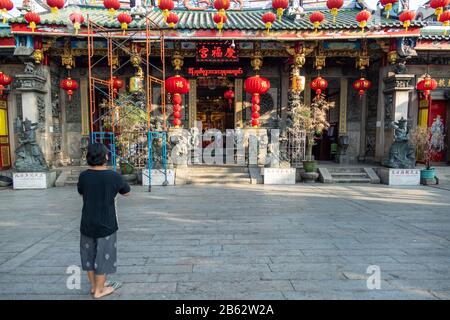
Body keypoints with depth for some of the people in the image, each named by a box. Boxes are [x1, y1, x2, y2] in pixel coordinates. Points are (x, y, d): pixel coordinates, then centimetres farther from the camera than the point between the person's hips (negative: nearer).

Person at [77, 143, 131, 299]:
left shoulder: (84, 176, -7)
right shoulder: (114, 176, -16)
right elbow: (127, 192, 1)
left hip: (87, 223, 4)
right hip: (106, 224, -4)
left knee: (89, 254, 20)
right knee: (103, 256, 10)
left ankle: (94, 285, 35)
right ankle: (99, 290, 22)